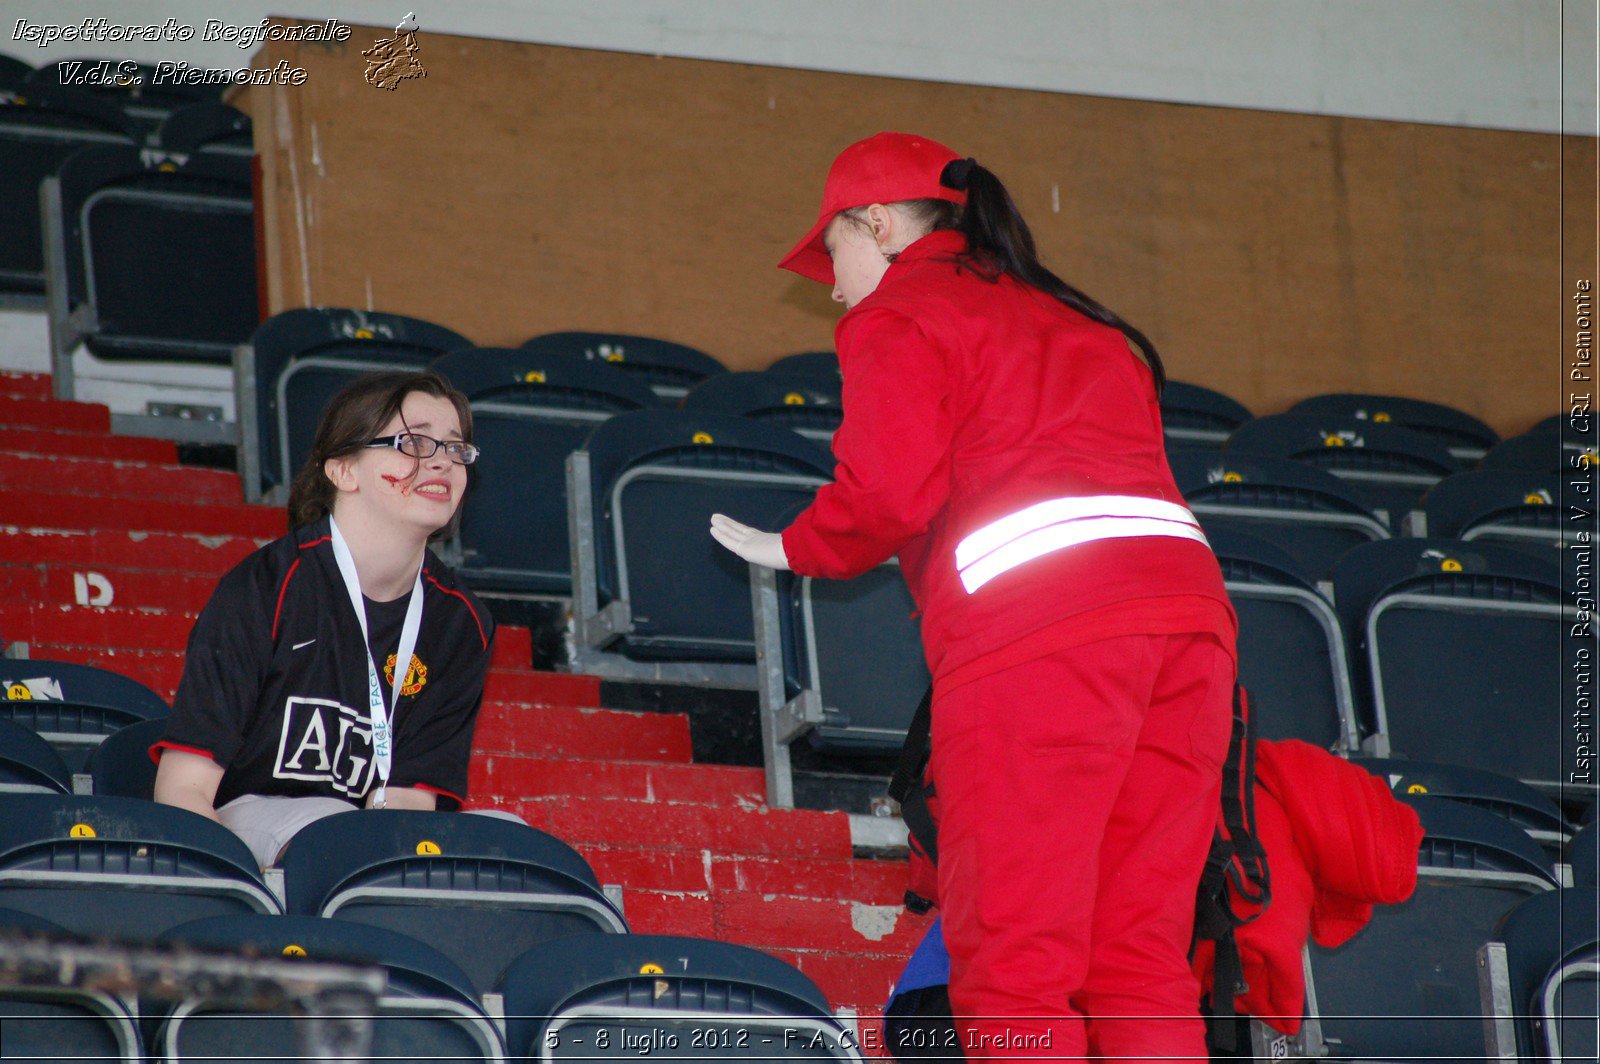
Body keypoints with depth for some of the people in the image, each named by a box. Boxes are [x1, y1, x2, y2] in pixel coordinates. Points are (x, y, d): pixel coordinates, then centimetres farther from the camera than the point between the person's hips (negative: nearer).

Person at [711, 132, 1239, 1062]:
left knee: (1014, 963, -6)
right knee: (1140, 958, 6)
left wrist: (793, 549, 11)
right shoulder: (1083, 324, 32)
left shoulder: (897, 315, 9)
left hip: (1036, 633, -7)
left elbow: (891, 487, -5)